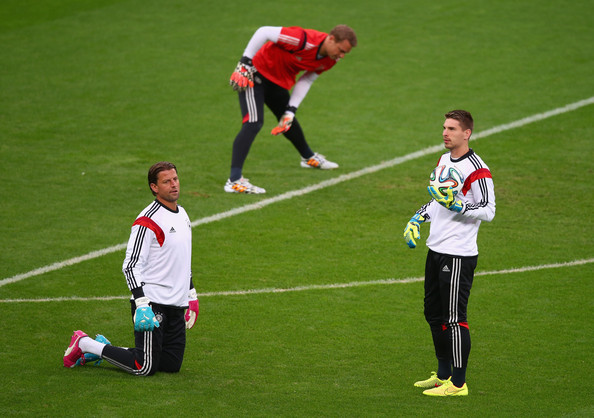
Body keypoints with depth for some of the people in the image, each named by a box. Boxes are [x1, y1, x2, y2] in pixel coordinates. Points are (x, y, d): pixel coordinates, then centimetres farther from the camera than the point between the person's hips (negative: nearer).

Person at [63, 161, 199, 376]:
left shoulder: (182, 214, 14)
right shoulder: (147, 221, -15)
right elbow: (131, 266, -19)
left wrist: (191, 294, 25)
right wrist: (142, 304, -27)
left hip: (177, 306, 9)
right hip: (152, 304, -9)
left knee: (172, 364, 5)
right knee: (145, 367, -12)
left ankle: (105, 348, 20)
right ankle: (84, 344, 7)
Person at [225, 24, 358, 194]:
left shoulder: (329, 60, -7)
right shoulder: (305, 40, -34)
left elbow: (306, 81, 2)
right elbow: (264, 32, -29)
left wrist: (291, 110, -5)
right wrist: (244, 64, -25)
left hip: (279, 82, 8)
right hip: (256, 72, -8)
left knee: (288, 122, 25)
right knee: (254, 123, -21)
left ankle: (309, 158, 52)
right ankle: (234, 181, -27)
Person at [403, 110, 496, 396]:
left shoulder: (477, 170, -15)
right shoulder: (444, 160, 13)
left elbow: (488, 211, -14)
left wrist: (457, 205, -25)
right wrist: (418, 218, 16)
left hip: (459, 255, -9)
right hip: (436, 249, 9)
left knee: (454, 318, -7)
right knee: (434, 313, 16)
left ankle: (458, 383, 0)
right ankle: (443, 375, 28)